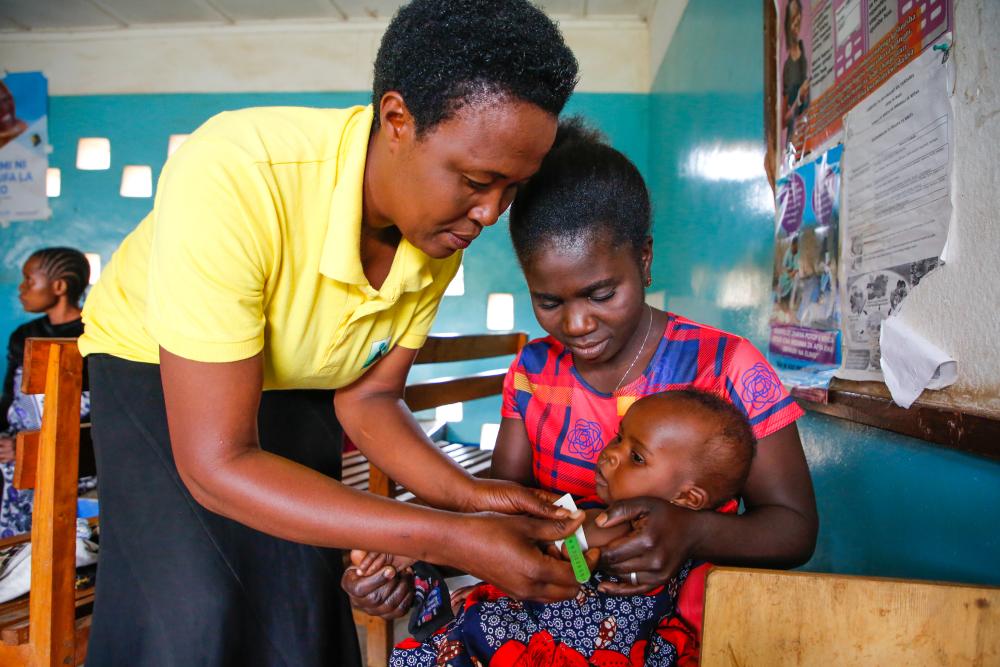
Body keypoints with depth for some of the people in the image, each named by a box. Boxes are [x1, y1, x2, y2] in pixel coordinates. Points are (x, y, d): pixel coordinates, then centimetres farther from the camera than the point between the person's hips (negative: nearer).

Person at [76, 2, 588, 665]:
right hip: (154, 363, -3)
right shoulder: (232, 176, -38)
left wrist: (467, 493, -25)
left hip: (297, 385, 4)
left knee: (302, 610, -4)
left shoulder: (447, 229, -20)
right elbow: (215, 464, -36)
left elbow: (368, 396, -8)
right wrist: (449, 539, -40)